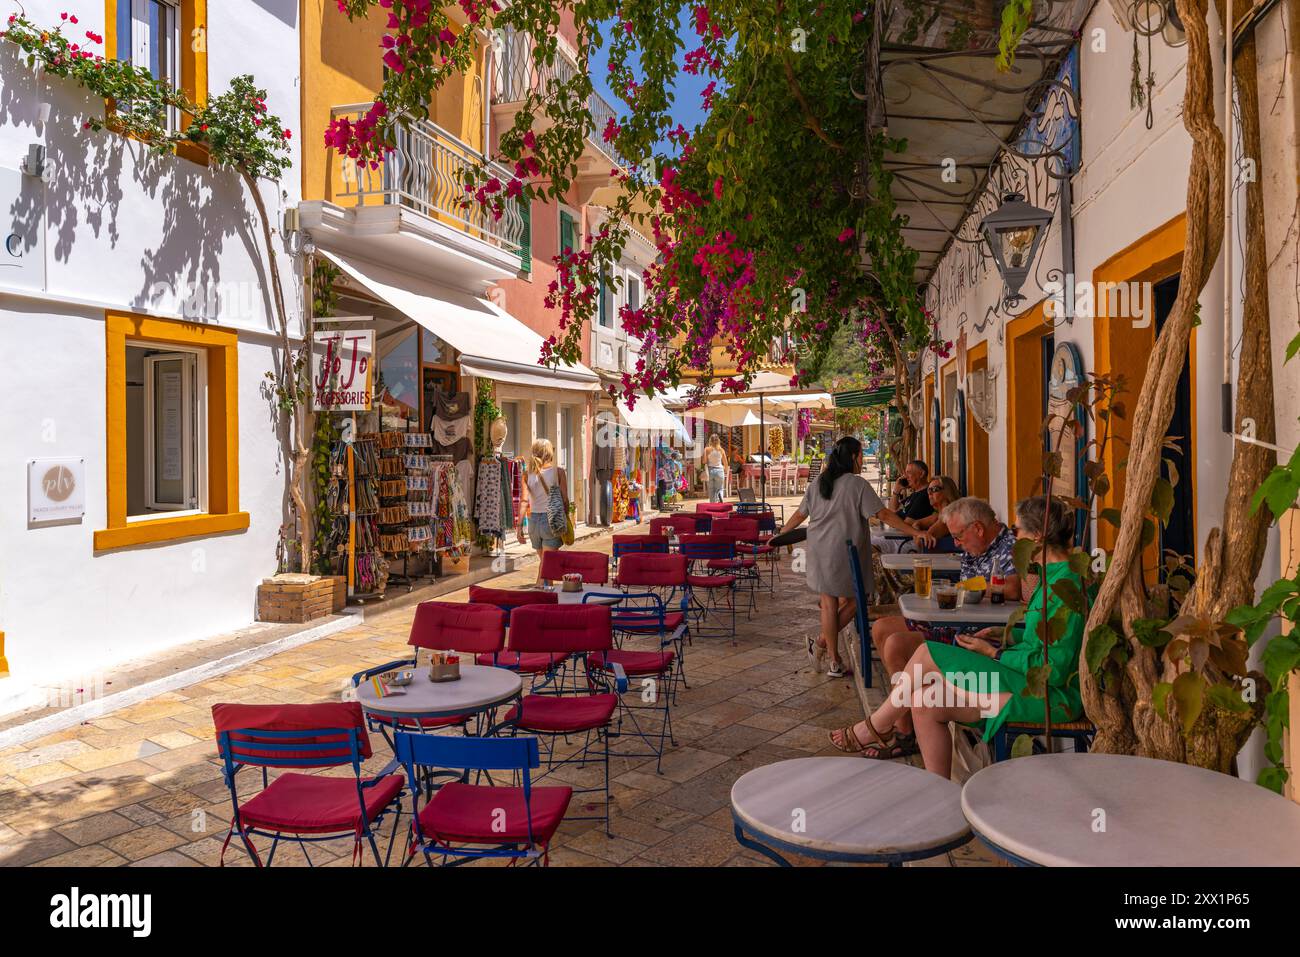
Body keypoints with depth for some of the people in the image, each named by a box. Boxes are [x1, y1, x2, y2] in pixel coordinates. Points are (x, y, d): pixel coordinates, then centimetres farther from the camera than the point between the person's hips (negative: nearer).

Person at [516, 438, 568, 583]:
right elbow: (565, 499, -4)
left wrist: (519, 525, -3)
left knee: (543, 561, 21)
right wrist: (566, 518, 8)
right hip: (551, 519, -4)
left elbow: (524, 501, -5)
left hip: (534, 519, 4)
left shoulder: (528, 474, 2)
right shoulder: (558, 471, -5)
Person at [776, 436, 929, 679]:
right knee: (853, 601, 12)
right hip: (844, 553, -6)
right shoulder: (857, 484, -10)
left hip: (819, 552, 6)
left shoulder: (818, 483, 8)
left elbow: (799, 515, 14)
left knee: (829, 604, 10)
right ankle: (821, 643, 10)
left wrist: (780, 535, 27)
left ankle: (836, 662, 17)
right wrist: (916, 533, -11)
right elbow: (884, 515, -13)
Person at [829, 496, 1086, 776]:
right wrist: (1007, 636, 9)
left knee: (928, 656, -12)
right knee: (925, 702, -3)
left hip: (1053, 693, -9)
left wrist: (993, 653, -13)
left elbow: (1053, 668, -22)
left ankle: (877, 727, 8)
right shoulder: (1054, 576, 11)